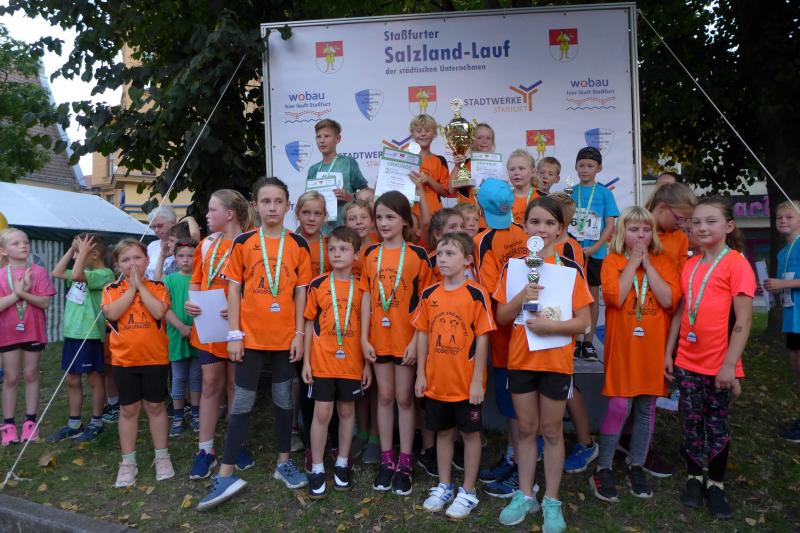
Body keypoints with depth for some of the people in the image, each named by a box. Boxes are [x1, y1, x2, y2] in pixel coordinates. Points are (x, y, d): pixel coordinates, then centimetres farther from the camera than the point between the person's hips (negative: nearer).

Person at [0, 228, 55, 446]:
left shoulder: (38, 272, -4)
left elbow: (45, 302, -11)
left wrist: (23, 293, -22)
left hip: (33, 331, 0)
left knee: (31, 375, 8)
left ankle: (30, 422, 18)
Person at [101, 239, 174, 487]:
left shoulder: (157, 287, -1)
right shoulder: (112, 290, 1)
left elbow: (159, 312, -19)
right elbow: (112, 313, -18)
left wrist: (140, 285, -13)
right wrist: (131, 287, -13)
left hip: (155, 357, -1)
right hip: (124, 359, 1)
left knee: (155, 406, 10)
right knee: (128, 409, 10)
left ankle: (162, 456, 23)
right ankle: (128, 462, 22)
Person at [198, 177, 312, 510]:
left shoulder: (298, 244, 2)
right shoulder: (243, 242, -1)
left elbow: (301, 291, 3)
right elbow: (234, 290, 0)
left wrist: (299, 334, -2)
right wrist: (234, 334, -5)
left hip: (286, 336, 1)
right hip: (250, 335, -1)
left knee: (284, 398, 13)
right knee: (242, 402, 3)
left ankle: (284, 462, 28)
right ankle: (226, 474, 11)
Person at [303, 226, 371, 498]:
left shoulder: (362, 286, 0)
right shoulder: (317, 284, -3)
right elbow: (310, 324, 2)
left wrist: (368, 363, 2)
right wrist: (306, 361, 0)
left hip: (352, 362, 1)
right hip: (322, 362, -1)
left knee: (347, 411, 13)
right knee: (322, 413, 3)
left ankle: (342, 463, 29)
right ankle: (317, 469, 18)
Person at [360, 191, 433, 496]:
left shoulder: (417, 254, -6)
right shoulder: (371, 254, 4)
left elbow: (424, 300, -6)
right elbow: (367, 297, 5)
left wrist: (416, 340, -11)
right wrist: (364, 338, -1)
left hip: (407, 338, -3)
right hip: (379, 338, 3)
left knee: (404, 398, 6)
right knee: (385, 397, 12)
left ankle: (404, 464, 19)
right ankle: (386, 461, 24)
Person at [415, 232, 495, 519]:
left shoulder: (476, 294, -10)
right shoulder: (429, 294, 2)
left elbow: (482, 339, -10)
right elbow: (422, 335, 7)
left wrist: (477, 380, -11)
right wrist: (421, 374, 5)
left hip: (466, 382, -4)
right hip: (436, 381, 4)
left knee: (470, 433, 10)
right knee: (443, 432, 17)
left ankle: (467, 492, 26)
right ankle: (444, 486, 34)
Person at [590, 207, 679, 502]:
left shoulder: (663, 262, 6)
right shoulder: (612, 261, -1)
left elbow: (669, 300, -9)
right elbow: (615, 297, -17)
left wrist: (647, 264, -9)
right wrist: (633, 262, -11)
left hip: (653, 347, 3)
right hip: (622, 346, -3)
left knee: (646, 409, 10)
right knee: (619, 407, -3)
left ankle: (636, 467, 26)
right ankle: (603, 469, 11)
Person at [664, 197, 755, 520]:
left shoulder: (736, 263, -10)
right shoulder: (689, 266, 7)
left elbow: (744, 320, -13)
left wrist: (730, 363, -16)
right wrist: (668, 352, 9)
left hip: (718, 364, -4)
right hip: (687, 362, 4)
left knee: (716, 423, 9)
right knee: (691, 422, 12)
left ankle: (716, 485, 26)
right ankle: (694, 478, 29)